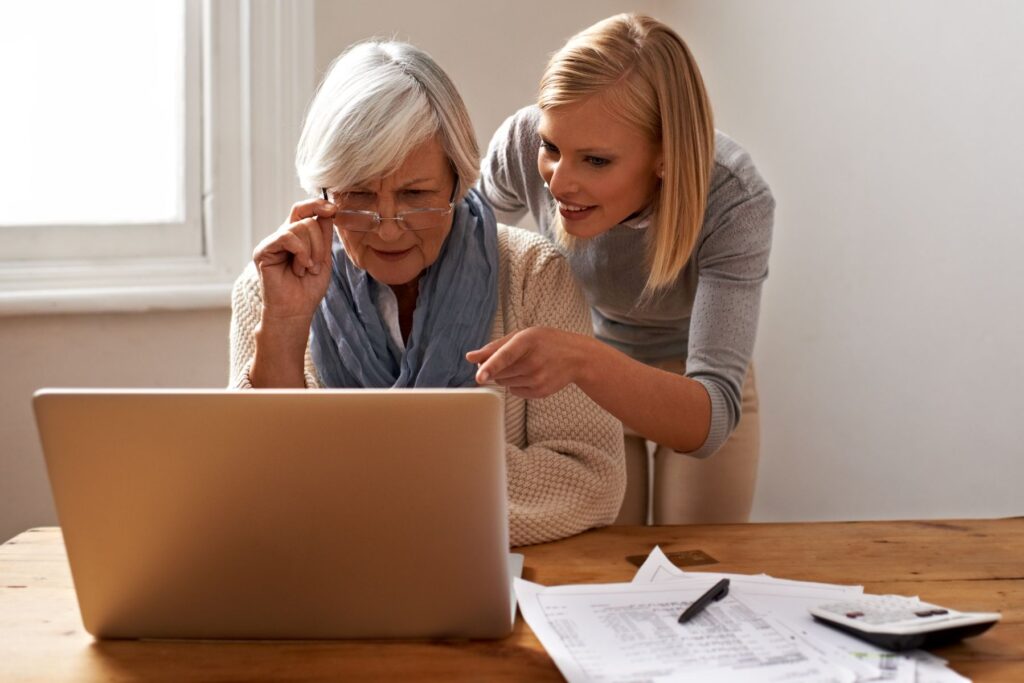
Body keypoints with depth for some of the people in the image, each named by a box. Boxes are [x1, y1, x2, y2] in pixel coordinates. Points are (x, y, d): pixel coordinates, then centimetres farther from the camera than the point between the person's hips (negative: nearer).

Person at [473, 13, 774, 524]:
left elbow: (710, 417, -43)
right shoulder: (523, 145, -29)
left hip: (701, 385, -1)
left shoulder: (735, 202, -35)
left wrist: (583, 360, -59)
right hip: (584, 385, 2)